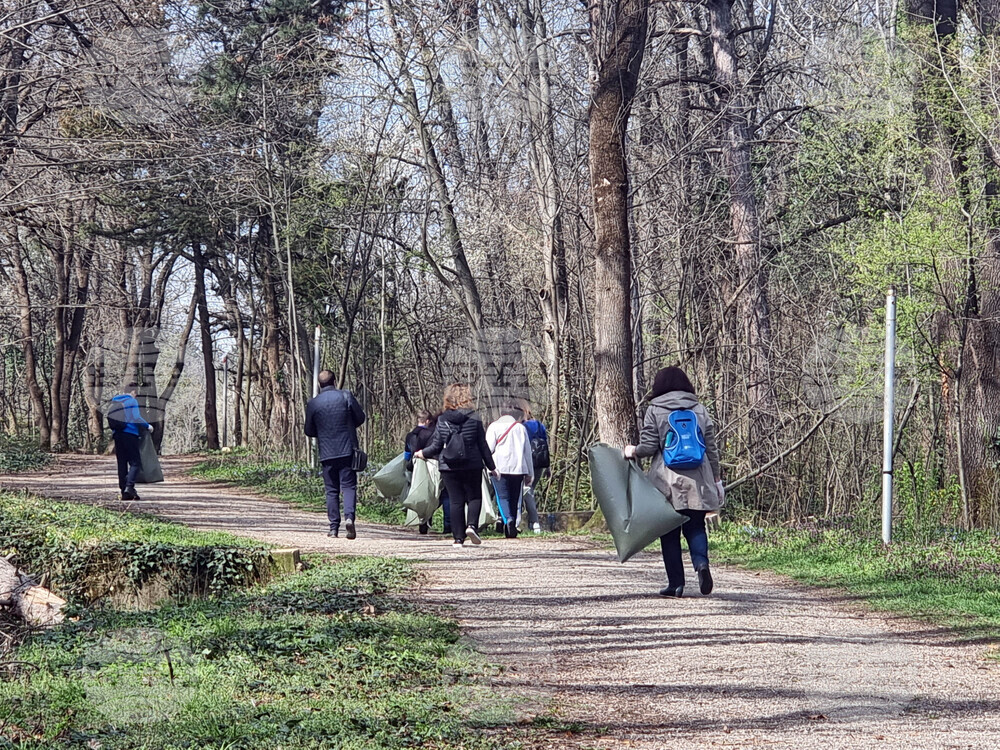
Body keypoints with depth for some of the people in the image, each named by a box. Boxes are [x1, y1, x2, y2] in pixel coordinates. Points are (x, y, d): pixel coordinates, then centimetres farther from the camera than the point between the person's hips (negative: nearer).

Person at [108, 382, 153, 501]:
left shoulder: (114, 402, 15)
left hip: (117, 435, 6)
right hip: (130, 434, -6)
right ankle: (129, 486, -25)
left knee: (122, 464, 9)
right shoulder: (132, 401, -4)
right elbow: (136, 418, -10)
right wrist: (148, 426, 3)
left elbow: (110, 419, 16)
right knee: (135, 463, -6)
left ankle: (124, 491, 5)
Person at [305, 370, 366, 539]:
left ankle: (334, 527, 6)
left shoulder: (313, 404, 0)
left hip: (327, 453, 1)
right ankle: (349, 516, -22)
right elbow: (360, 418, 5)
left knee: (331, 490, 8)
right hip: (348, 450, -1)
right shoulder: (346, 396, -3)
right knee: (349, 486, 2)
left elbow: (309, 431, 8)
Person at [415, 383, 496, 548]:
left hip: (449, 468, 1)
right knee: (474, 497, 11)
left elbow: (436, 446, 0)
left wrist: (423, 453, 20)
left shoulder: (442, 420, -2)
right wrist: (491, 466, 8)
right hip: (472, 466, -1)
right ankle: (472, 525, -14)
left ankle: (459, 538, 3)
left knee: (455, 501, 5)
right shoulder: (474, 419, -4)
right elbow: (483, 446, -1)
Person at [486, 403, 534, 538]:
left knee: (503, 496, -5)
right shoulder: (520, 428, 11)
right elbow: (528, 451, 12)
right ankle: (512, 529, 10)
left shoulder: (494, 427, 3)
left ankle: (508, 519, -31)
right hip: (518, 468, 2)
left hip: (501, 468, -2)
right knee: (515, 499, 10)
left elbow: (488, 448, -4)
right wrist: (530, 473, 17)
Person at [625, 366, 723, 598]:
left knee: (669, 533, 5)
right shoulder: (699, 409, 8)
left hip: (667, 481, -2)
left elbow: (649, 447, -5)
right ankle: (701, 561, -19)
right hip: (697, 481, 2)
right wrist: (717, 479, 15)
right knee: (695, 526, 9)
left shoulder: (655, 410, -1)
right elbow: (711, 448, 8)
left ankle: (676, 583, 2)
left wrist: (633, 451, 15)